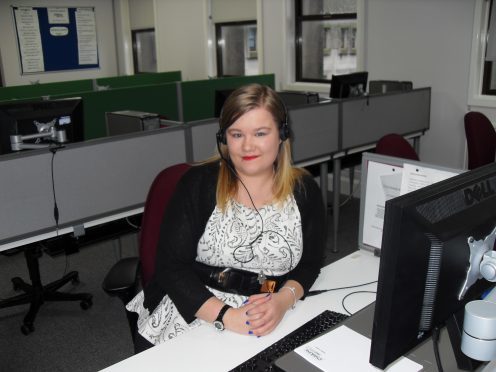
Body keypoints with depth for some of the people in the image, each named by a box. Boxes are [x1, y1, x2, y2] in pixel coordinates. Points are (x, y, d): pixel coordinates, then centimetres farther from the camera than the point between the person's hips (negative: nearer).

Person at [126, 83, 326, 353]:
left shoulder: (304, 190, 2)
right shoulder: (198, 183, -6)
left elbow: (309, 263, 5)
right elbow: (171, 266, -9)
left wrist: (284, 300, -16)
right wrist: (225, 315, -21)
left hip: (272, 324, 3)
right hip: (190, 314, -2)